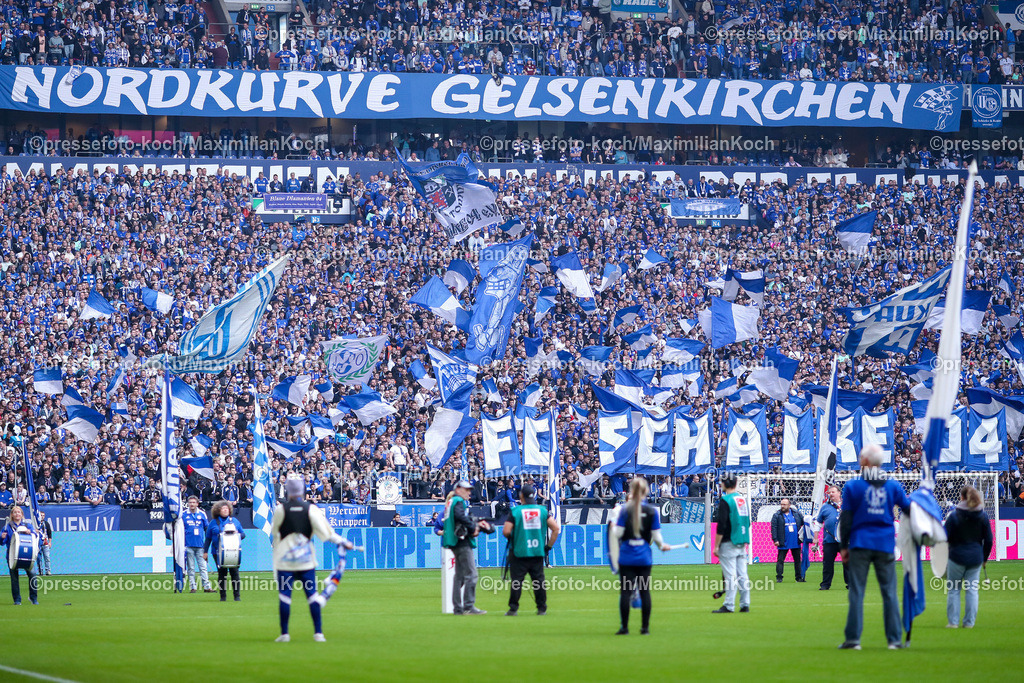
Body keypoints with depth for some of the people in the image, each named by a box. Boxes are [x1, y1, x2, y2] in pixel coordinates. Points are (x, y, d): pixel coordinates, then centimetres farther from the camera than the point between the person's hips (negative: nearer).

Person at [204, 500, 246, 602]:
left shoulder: (234, 521, 13)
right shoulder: (213, 523, 10)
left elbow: (243, 534, 17)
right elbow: (208, 539, 13)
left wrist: (237, 534, -6)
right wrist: (205, 551, 8)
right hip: (218, 553, 0)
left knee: (234, 572, -6)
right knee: (222, 573, -1)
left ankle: (237, 596, -1)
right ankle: (223, 596, 5)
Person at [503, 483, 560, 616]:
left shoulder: (515, 511, -6)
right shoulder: (542, 510, 3)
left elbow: (506, 531, -11)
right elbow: (555, 528, -1)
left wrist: (511, 539, 11)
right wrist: (549, 545, 6)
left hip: (519, 552, -3)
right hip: (538, 552, 3)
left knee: (516, 580, 1)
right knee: (539, 579, 7)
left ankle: (513, 608, -1)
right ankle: (542, 608, 9)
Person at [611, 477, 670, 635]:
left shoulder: (625, 510, -6)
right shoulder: (652, 511, -3)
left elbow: (618, 533, -9)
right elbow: (656, 536, -1)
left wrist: (613, 527, 13)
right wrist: (662, 546, 19)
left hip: (626, 557, -1)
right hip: (644, 558, 1)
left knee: (625, 592, 2)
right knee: (644, 591, 8)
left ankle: (624, 627, 2)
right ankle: (645, 627, 9)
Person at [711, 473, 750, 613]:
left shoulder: (725, 501, -12)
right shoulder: (743, 499, 12)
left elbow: (721, 526, -17)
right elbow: (747, 522, 18)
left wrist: (716, 546, -12)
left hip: (729, 543, -7)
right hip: (742, 544, 7)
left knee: (730, 575, -7)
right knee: (742, 575, 8)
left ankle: (729, 605, -8)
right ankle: (745, 604, 8)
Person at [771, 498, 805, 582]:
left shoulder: (796, 513, 6)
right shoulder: (777, 515, -1)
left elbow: (804, 522, 13)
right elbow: (773, 528, -6)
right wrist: (775, 540, -15)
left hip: (796, 543, 3)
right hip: (783, 543, -3)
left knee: (797, 560, 8)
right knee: (780, 560, -3)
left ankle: (799, 577, 15)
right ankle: (779, 577, 2)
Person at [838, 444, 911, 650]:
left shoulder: (852, 486, -1)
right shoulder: (893, 486, 3)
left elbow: (845, 519, 0)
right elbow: (909, 508, 11)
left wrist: (844, 546, 6)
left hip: (860, 545, -2)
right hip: (885, 545, 2)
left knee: (856, 592, 0)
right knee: (889, 591, 4)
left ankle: (853, 638, -4)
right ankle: (894, 639, 1)